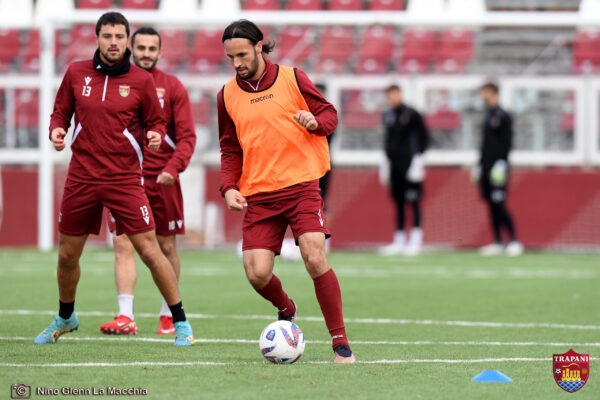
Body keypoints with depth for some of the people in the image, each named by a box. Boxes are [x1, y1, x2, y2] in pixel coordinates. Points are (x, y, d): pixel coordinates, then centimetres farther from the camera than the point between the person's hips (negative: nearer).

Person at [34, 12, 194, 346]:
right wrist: (57, 130, -8)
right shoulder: (76, 73, 3)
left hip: (125, 178, -3)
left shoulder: (141, 80, -2)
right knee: (67, 255, 12)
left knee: (150, 251, -9)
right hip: (82, 178, 3)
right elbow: (61, 112, 13)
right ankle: (65, 319, 37)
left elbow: (156, 121, 5)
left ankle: (181, 323, 2)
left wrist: (155, 135, -17)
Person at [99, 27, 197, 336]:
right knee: (123, 244, -10)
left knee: (166, 246, 8)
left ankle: (168, 314, 21)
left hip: (162, 180, -1)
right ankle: (126, 317, -14)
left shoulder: (172, 87, 1)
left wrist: (173, 169, -17)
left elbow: (187, 137, -3)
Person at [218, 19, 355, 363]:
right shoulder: (227, 96, 9)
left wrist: (316, 122, -16)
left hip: (301, 185, -3)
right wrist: (229, 187, 2)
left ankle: (341, 342, -7)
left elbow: (330, 114, 6)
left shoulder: (292, 79, 0)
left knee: (315, 259, -18)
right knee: (257, 274, -9)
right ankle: (287, 310, 27)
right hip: (258, 194, 3)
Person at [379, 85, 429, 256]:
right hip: (394, 165, 7)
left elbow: (424, 137, -6)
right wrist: (387, 161, 15)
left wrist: (418, 160, -11)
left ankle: (415, 240, -4)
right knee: (398, 202, 8)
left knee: (413, 202, -6)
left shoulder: (411, 115, -6)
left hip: (410, 164, -7)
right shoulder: (388, 116, 13)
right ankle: (399, 240, 12)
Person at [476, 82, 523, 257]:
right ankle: (497, 243, 9)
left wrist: (501, 163, -19)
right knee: (492, 205, 7)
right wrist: (479, 166, 20)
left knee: (499, 204, -12)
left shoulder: (503, 116, -7)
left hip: (498, 168, -8)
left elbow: (507, 142, -12)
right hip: (487, 167, 8)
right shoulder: (487, 116, 17)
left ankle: (514, 242, -8)